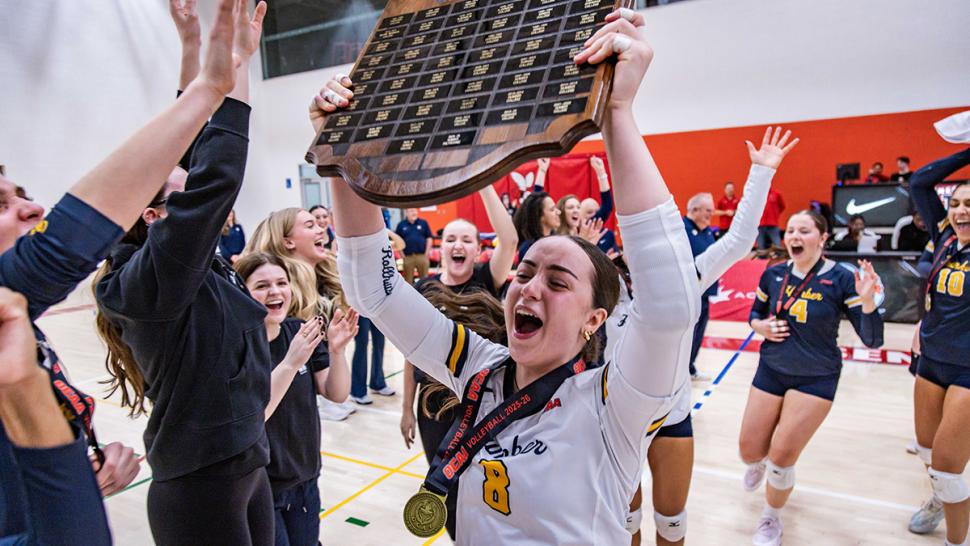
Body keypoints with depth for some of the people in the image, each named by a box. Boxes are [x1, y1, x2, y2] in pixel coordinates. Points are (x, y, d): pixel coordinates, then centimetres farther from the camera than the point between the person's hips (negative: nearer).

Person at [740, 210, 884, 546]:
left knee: (781, 458, -4)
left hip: (816, 379, -3)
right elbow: (755, 314, 12)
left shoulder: (840, 279, -14)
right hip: (771, 370, 4)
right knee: (749, 452, 7)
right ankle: (760, 463, 48)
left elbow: (872, 340, -15)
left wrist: (867, 301, -33)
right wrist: (761, 326, -11)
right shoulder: (773, 274, -4)